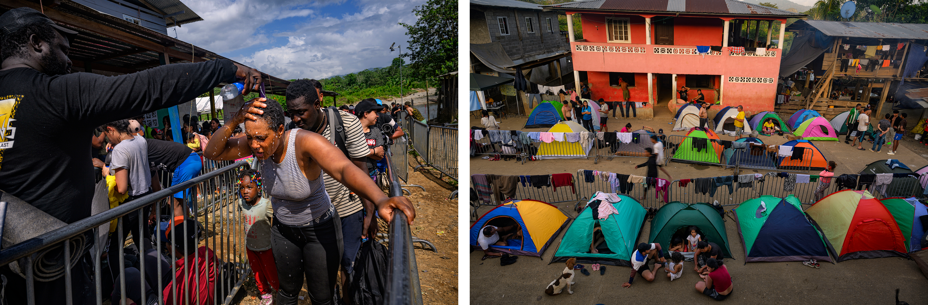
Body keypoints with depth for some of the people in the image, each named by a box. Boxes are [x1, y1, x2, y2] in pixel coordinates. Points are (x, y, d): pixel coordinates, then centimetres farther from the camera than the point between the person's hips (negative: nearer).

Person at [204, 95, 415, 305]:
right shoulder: (257, 143, -17)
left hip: (320, 228, -4)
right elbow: (212, 153, -19)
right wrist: (234, 121, -38)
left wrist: (380, 200, -70)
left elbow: (344, 169, -51)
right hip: (283, 229, 5)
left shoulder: (305, 142, -35)